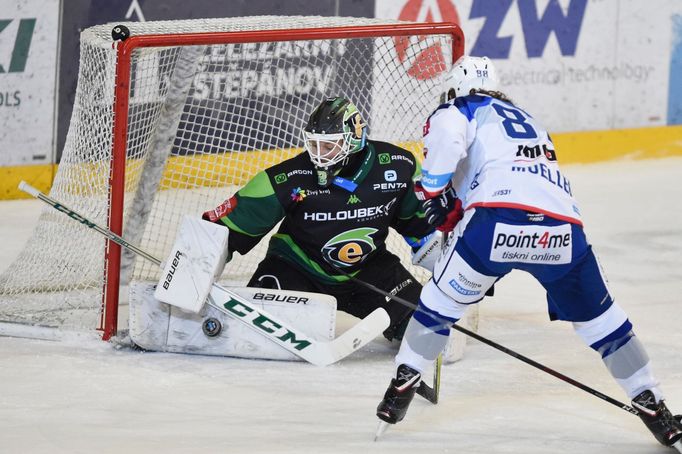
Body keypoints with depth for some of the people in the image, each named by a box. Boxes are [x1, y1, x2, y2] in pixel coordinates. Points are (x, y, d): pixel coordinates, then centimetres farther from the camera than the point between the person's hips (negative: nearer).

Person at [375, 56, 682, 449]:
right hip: (563, 225, 4)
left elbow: (445, 137, -4)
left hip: (498, 217, -4)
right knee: (600, 318, 20)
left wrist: (433, 191, 9)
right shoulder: (528, 121, 40)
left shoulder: (462, 111, 20)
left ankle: (404, 384, 18)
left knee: (443, 297, 20)